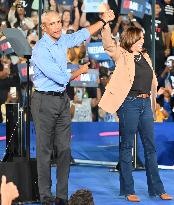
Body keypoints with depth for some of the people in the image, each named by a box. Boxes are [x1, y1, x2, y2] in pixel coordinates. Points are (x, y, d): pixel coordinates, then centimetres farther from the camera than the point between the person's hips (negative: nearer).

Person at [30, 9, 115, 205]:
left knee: (64, 149, 4)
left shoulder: (62, 40, 6)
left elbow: (82, 35, 28)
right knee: (44, 150, -3)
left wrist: (104, 20, 33)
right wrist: (80, 71, 1)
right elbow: (61, 78, -17)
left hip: (62, 99, 7)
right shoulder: (40, 50, -18)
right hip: (45, 101, -7)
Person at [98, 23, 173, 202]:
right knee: (127, 146, 1)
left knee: (150, 146, 9)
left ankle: (156, 188, 15)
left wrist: (153, 104, 22)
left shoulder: (145, 57, 13)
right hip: (130, 104, -6)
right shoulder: (122, 56, -3)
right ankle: (128, 190, 6)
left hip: (145, 104, 6)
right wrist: (106, 24, -31)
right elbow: (108, 44, -21)